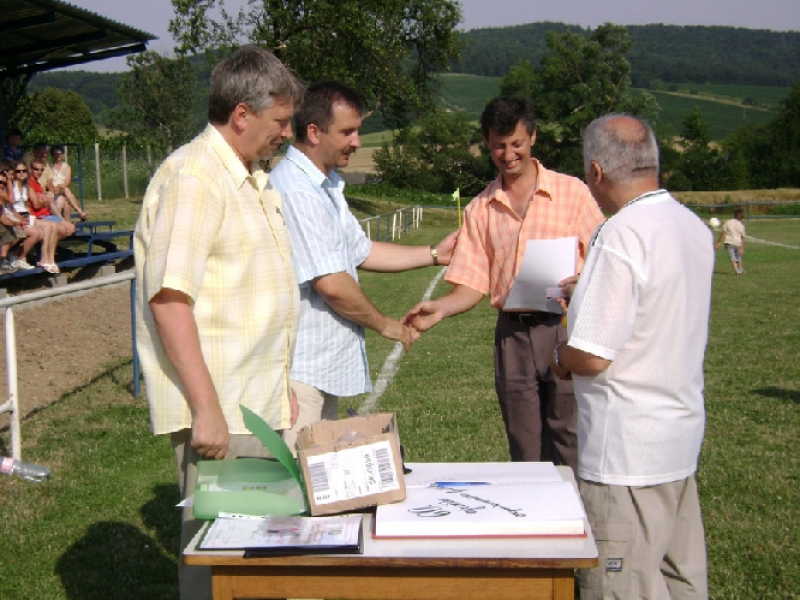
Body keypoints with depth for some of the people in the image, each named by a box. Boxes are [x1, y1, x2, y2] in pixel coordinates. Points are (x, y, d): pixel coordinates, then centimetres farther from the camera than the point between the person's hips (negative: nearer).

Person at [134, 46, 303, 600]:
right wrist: (206, 409, -23)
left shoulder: (253, 180, 16)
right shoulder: (192, 177, -14)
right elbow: (168, 300, -21)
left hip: (259, 405, 9)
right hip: (220, 412, -9)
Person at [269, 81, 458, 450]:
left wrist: (434, 254, 19)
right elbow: (330, 284, -22)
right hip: (300, 370, -10)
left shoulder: (327, 187, 15)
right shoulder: (295, 191, -20)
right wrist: (386, 325, -7)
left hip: (327, 365, 11)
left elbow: (361, 252, 22)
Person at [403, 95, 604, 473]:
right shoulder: (480, 209, 10)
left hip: (565, 328, -3)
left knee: (571, 449, -1)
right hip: (512, 334, 3)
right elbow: (473, 282, 5)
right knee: (524, 452, 11)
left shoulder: (571, 192, 1)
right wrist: (441, 308, -14)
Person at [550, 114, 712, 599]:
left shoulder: (623, 234, -22)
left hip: (628, 449, -9)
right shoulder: (694, 227, 6)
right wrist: (589, 291, 23)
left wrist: (560, 357, -1)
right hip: (683, 435, 9)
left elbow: (592, 357, -23)